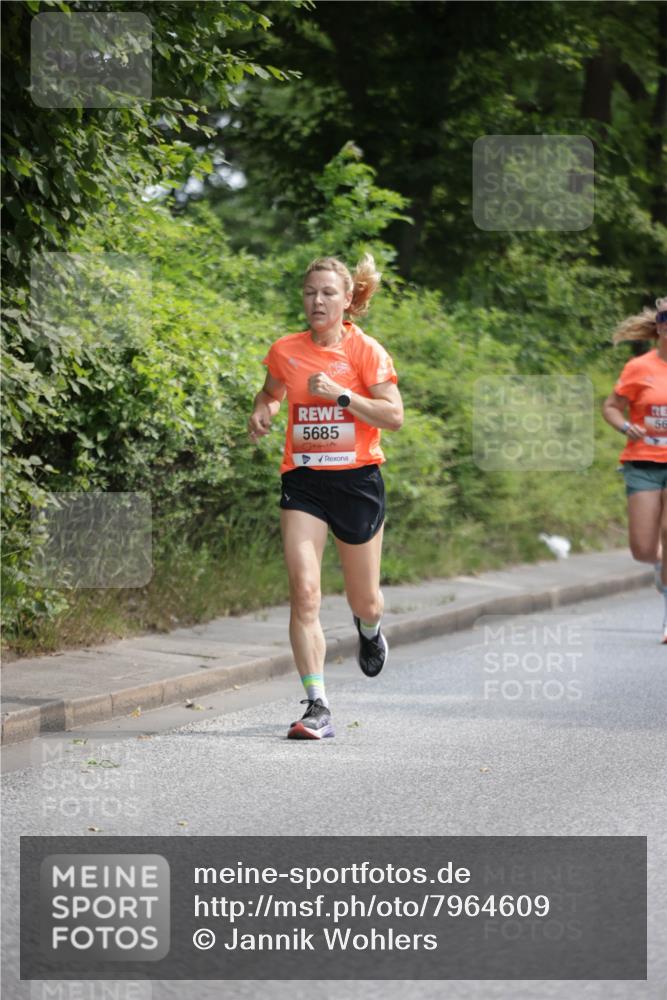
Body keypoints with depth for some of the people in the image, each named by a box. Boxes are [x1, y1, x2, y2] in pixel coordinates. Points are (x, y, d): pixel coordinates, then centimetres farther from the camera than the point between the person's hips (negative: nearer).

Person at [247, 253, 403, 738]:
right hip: (303, 480, 2)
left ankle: (370, 630, 50)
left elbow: (394, 415, -11)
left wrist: (340, 394, -20)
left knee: (365, 602, 10)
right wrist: (263, 412, 3)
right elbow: (271, 392, 25)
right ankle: (318, 707, -14)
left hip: (357, 479, -2)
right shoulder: (286, 350, 4)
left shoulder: (365, 350, -6)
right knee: (304, 592, -15)